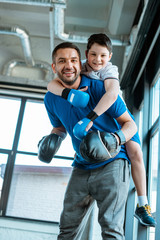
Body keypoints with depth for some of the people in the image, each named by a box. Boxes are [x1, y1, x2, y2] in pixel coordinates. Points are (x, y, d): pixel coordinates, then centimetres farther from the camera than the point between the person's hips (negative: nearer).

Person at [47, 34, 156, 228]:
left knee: (135, 151, -18)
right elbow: (51, 85, -26)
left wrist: (90, 118, -54)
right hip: (92, 120, 3)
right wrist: (68, 93, -47)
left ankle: (142, 206, -7)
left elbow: (112, 93, -47)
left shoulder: (109, 70, -25)